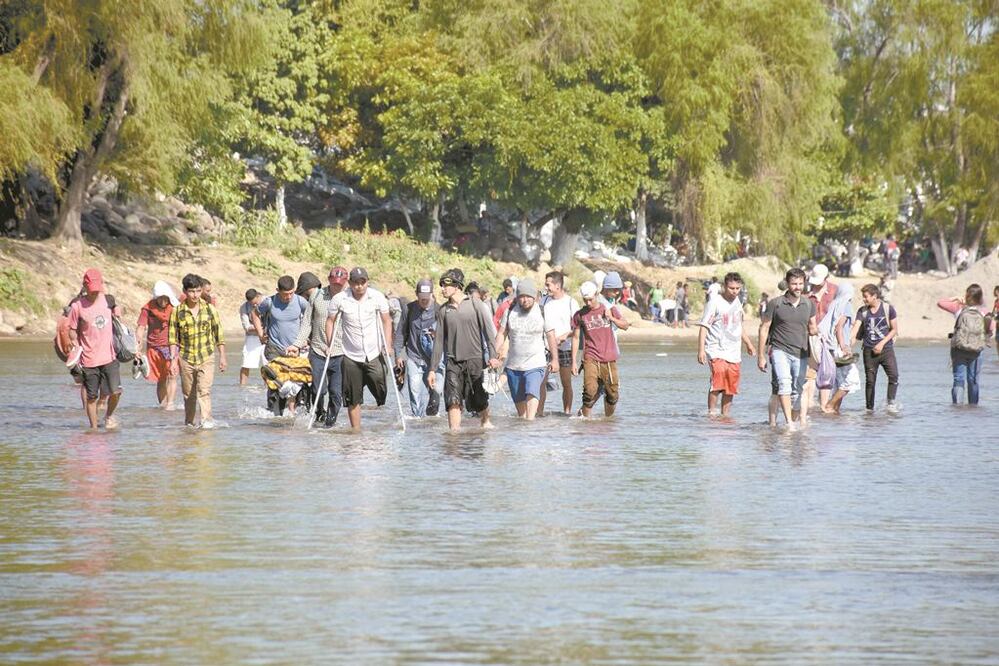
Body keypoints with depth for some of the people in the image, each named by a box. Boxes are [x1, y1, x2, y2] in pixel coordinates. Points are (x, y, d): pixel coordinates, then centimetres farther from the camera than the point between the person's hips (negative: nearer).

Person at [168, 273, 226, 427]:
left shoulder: (209, 309, 0)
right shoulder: (177, 311, -1)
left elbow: (219, 334, 7)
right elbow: (173, 338, 4)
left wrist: (222, 357, 6)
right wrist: (173, 359, -2)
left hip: (206, 358, -1)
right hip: (186, 358, 1)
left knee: (204, 390, -17)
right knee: (188, 394, 8)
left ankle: (207, 419, -22)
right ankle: (189, 422, 21)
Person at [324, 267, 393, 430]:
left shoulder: (377, 297, -5)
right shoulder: (339, 299, -7)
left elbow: (386, 321, 4)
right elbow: (330, 320, 6)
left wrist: (388, 345, -3)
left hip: (374, 354, 0)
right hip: (351, 356, 0)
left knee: (381, 391, -4)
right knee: (353, 399, 2)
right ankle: (356, 430, 11)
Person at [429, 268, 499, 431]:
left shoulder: (475, 305, -2)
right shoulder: (443, 310, 6)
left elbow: (489, 332, -2)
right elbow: (439, 340, 10)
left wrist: (492, 357, -11)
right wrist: (432, 369, 8)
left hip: (475, 360, -2)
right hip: (453, 362, 2)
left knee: (480, 402, 7)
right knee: (453, 401, -13)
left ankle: (486, 423, 32)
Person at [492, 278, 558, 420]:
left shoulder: (542, 313, -4)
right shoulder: (510, 311, 2)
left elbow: (551, 336, 2)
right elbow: (501, 334, 6)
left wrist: (554, 359, -1)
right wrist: (494, 356, -2)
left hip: (535, 365, -4)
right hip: (513, 365, 4)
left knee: (532, 394, -23)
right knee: (518, 399, 10)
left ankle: (530, 422, -33)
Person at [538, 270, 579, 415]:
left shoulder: (570, 302, -3)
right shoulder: (544, 301, 8)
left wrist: (562, 337, -17)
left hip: (564, 348, -2)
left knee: (566, 383, 4)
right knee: (540, 381, -8)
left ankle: (567, 411, 13)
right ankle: (539, 411, -6)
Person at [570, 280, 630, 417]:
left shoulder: (609, 309, 6)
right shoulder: (579, 315, 2)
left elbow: (625, 326, 11)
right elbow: (575, 338, 6)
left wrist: (611, 318, -7)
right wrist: (574, 361, 2)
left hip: (609, 359, 2)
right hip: (591, 359, -2)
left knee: (613, 395, 3)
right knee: (590, 391, -19)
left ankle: (608, 417, 22)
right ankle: (584, 416, -5)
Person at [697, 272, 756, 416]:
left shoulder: (737, 302, 14)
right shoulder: (715, 302, -7)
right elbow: (704, 327, -9)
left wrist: (748, 344, 32)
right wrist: (701, 350, -16)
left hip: (734, 353, 6)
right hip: (717, 351, -6)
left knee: (731, 388, 4)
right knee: (717, 382, -20)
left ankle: (725, 416, 13)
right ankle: (711, 413, -13)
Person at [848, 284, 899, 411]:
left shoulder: (888, 309, -2)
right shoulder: (862, 311, 5)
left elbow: (894, 330, 0)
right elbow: (855, 329, -3)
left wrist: (882, 343, -10)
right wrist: (847, 344, -19)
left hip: (886, 349, -2)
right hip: (869, 351, 2)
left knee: (893, 375, -16)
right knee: (870, 380, 2)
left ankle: (891, 403, -8)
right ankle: (869, 408, 9)